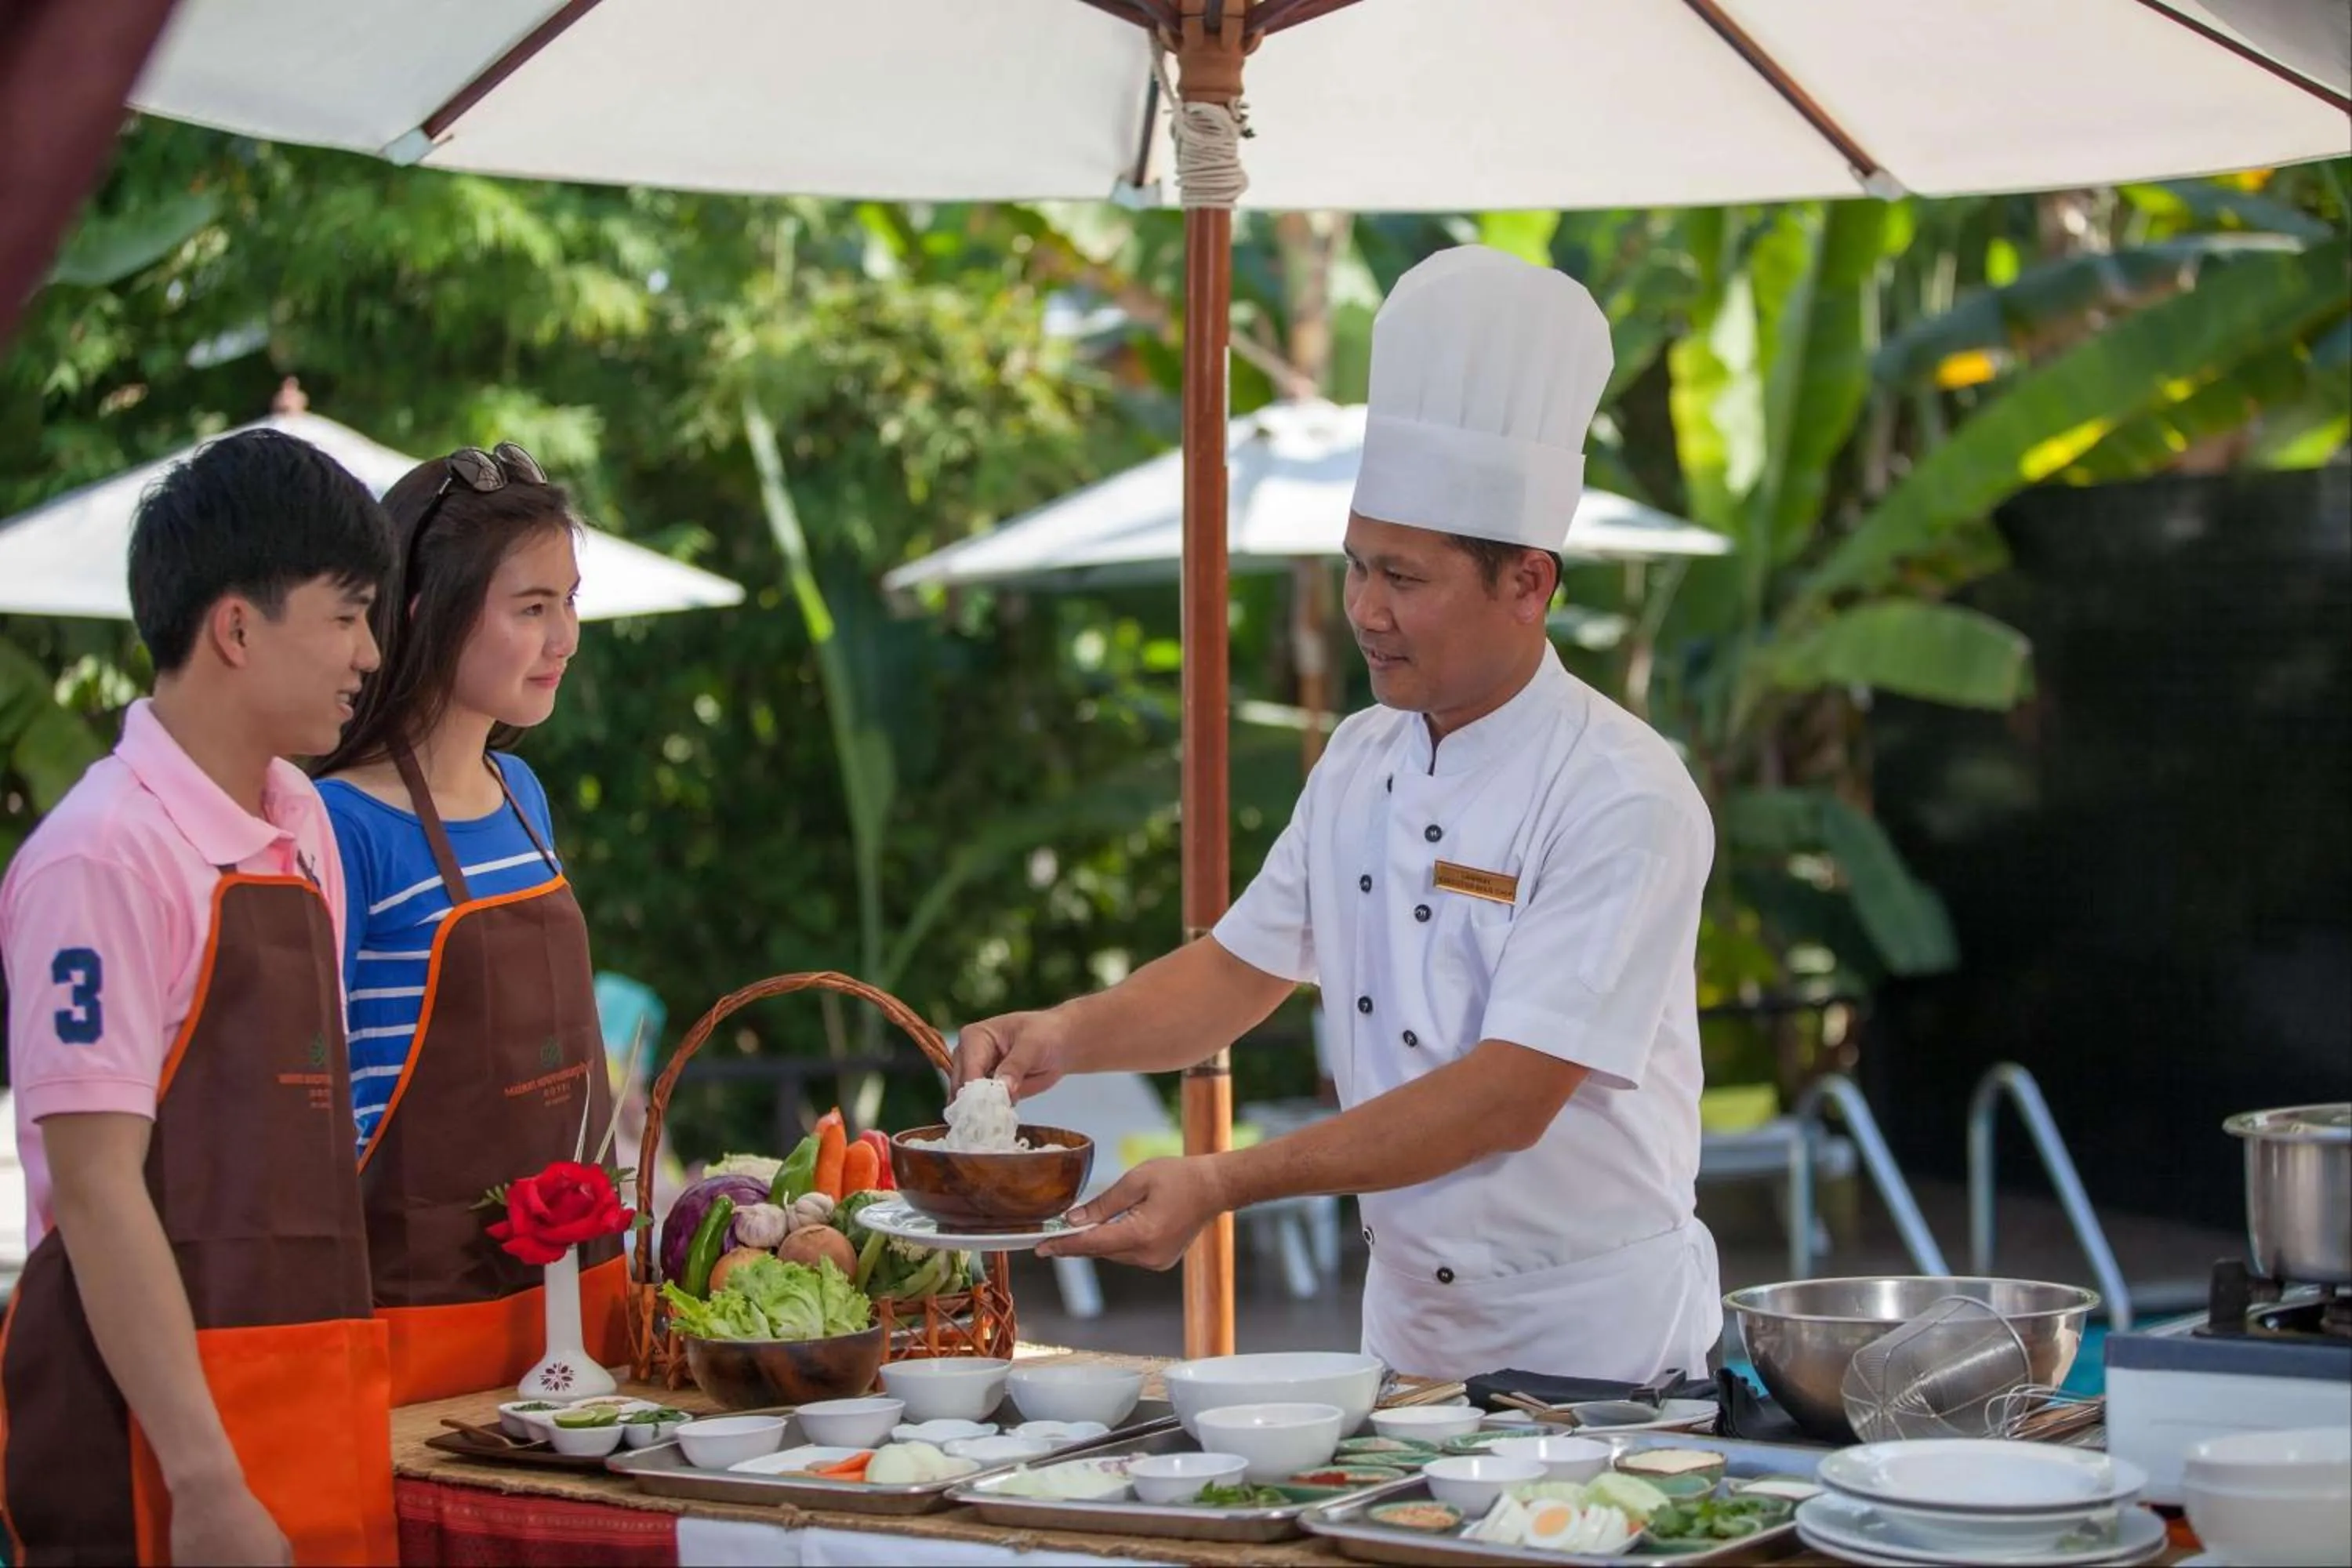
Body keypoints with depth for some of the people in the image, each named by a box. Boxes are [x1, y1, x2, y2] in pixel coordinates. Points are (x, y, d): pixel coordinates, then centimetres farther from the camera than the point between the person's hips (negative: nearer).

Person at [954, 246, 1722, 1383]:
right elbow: (1242, 969, 13)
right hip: (1408, 1320, 6)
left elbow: (1510, 1098, -26)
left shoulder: (1627, 798, -20)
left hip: (1597, 1344, -6)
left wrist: (1225, 1185, -30)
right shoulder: (1363, 761, 4)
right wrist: (1068, 1035, -7)